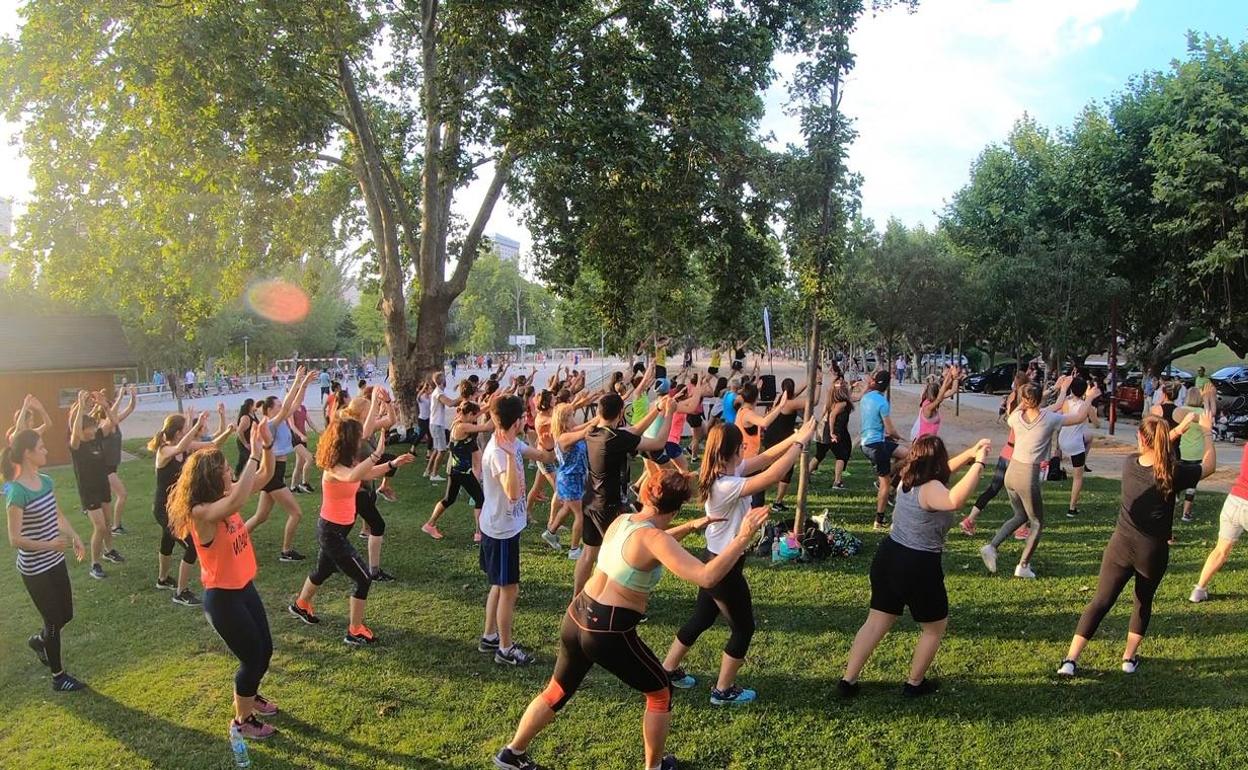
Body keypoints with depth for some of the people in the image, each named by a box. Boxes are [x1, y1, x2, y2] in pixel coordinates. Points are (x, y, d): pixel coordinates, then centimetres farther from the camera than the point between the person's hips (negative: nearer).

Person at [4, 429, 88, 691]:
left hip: (55, 562, 7)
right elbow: (15, 539, -22)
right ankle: (58, 677, 24)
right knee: (54, 621, 6)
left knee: (66, 615, 19)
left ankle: (38, 640, 50)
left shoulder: (45, 481, 0)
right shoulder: (17, 492, -23)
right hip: (35, 570, -7)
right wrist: (50, 545, -32)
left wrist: (75, 537, 4)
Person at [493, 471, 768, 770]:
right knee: (661, 693, 18)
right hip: (609, 632, -7)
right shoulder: (653, 537, -20)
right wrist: (742, 538, -25)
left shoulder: (621, 520, 4)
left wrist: (693, 526, 24)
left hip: (577, 618, 8)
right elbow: (706, 577, -31)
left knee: (558, 692, 28)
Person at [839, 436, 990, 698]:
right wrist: (978, 463, -37)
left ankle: (848, 680, 16)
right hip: (919, 567, -8)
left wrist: (970, 453, 19)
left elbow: (939, 474, 24)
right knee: (935, 627, 19)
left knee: (876, 622, 15)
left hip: (888, 557, 8)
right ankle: (914, 683, 29)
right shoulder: (931, 490, -22)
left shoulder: (907, 480, 4)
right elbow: (955, 501, -45)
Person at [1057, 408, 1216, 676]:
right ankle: (1129, 658, 31)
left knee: (1100, 602, 3)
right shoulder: (1174, 473, -14)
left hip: (1121, 546, 1)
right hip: (1153, 553, -1)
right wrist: (1207, 433, 20)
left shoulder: (1130, 463, -7)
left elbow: (1145, 453, 17)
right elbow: (1209, 465, 7)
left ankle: (1070, 660, -2)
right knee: (1144, 603, 23)